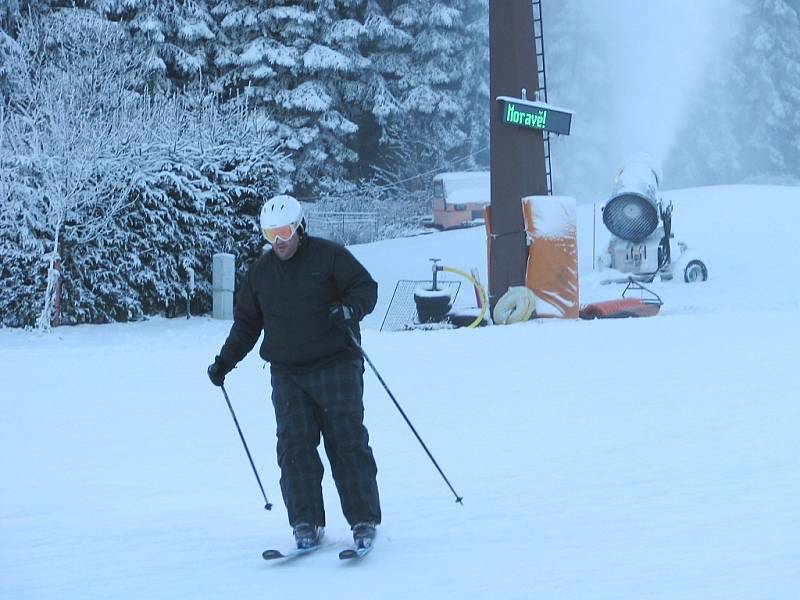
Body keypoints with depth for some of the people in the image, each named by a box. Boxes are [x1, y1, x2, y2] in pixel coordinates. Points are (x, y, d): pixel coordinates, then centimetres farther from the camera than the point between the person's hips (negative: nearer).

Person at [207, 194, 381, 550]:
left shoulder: (328, 256, 0)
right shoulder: (260, 273, 15)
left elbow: (366, 287, -2)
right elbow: (246, 324, 22)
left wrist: (351, 308, -23)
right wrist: (225, 362, 15)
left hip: (336, 366, -4)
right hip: (287, 374, 4)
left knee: (347, 442, -6)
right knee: (295, 446, -5)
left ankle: (364, 521, -2)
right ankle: (306, 523, -3)